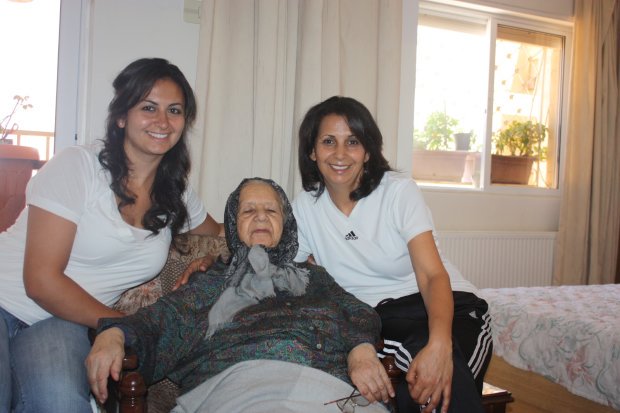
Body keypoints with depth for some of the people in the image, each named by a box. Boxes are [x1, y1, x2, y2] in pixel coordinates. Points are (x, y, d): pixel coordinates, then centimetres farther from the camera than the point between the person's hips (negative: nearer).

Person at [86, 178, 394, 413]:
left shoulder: (313, 277, 31)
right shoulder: (212, 281, 26)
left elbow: (357, 314, 15)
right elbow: (163, 317, 9)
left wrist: (362, 351, -9)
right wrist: (113, 334, -13)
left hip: (325, 378, 3)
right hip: (235, 376, -2)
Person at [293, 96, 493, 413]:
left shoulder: (399, 191, -7)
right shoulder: (305, 208, 3)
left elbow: (433, 275, -16)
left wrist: (439, 343, -35)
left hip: (445, 306, -1)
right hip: (376, 319, 1)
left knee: (447, 377, -35)